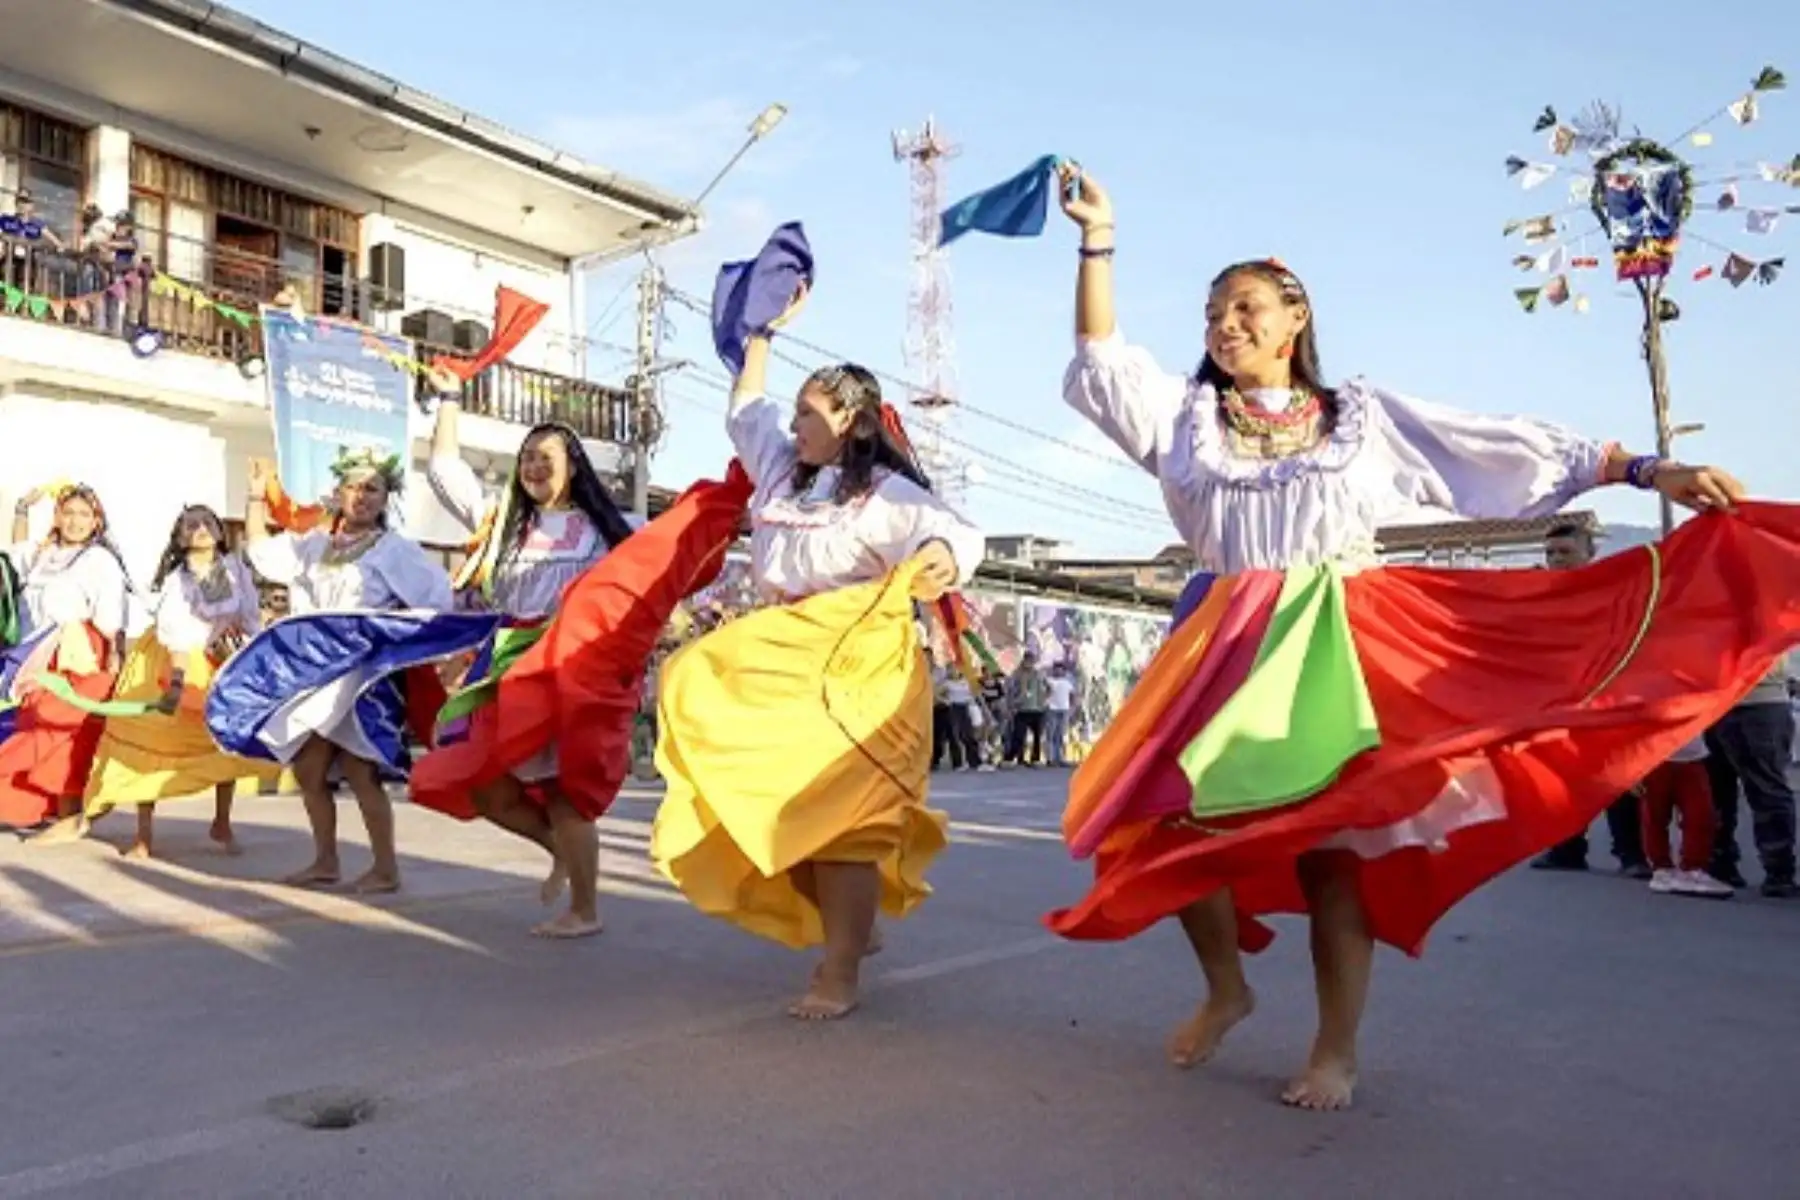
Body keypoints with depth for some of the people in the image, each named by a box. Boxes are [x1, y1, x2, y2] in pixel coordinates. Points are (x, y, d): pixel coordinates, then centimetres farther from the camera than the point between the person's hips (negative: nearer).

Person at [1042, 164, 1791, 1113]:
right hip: (1228, 643, 2)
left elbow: (1505, 449, 8)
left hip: (1341, 642, -1)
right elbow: (1101, 360, 4)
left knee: (1332, 836, -4)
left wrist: (1650, 471, 3)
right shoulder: (1185, 416, 14)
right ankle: (1226, 987, 21)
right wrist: (1098, 240, -4)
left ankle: (1336, 1050, 9)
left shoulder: (1363, 417, 11)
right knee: (1177, 821, -5)